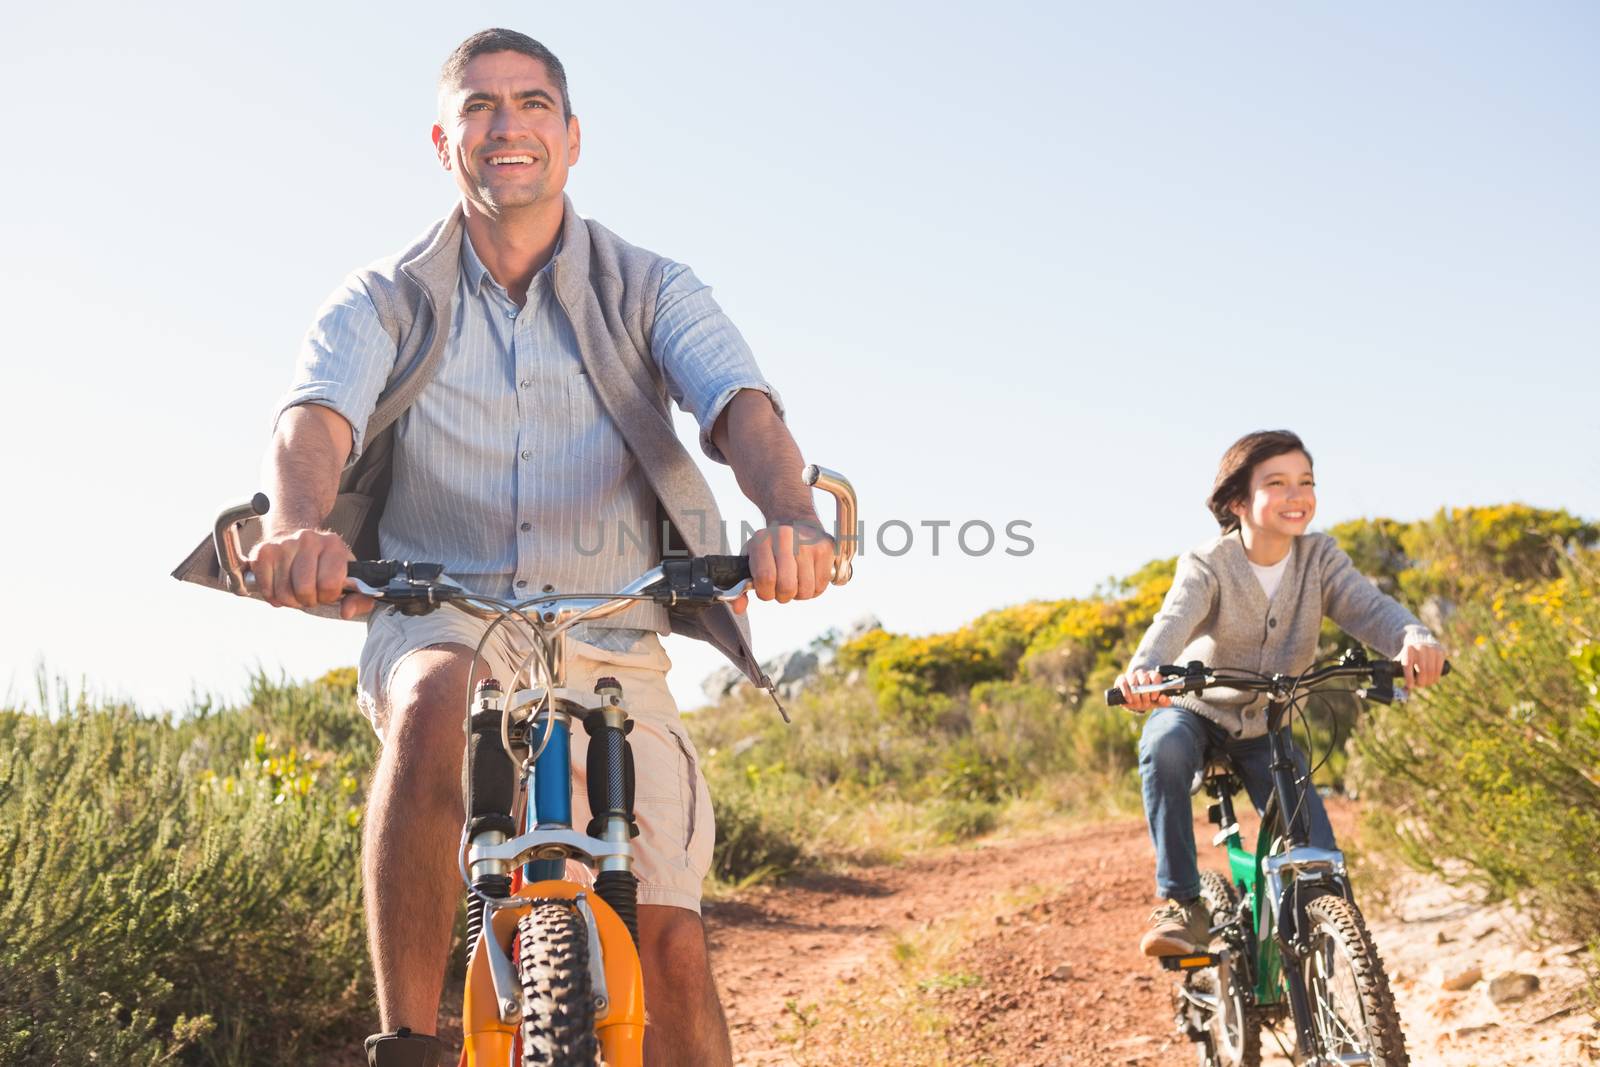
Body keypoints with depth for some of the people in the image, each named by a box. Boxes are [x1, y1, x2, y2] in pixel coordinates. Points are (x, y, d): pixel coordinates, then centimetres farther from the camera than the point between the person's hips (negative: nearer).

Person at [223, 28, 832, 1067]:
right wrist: (302, 523, -39)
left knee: (668, 940, -10)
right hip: (440, 619, 0)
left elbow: (743, 409, -14)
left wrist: (793, 516, -37)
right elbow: (316, 416, -14)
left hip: (610, 645, 1)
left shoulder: (651, 290, 4)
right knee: (435, 702, -37)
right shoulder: (386, 301, 5)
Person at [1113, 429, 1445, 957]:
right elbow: (1174, 621, -38)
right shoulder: (1207, 565, -19)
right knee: (1165, 744, -39)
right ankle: (1182, 903, -27)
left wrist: (1413, 637, -49)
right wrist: (1143, 670, -61)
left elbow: (1367, 606, -25)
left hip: (1269, 728, 3)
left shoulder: (1319, 556, -9)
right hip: (1197, 710, -2)